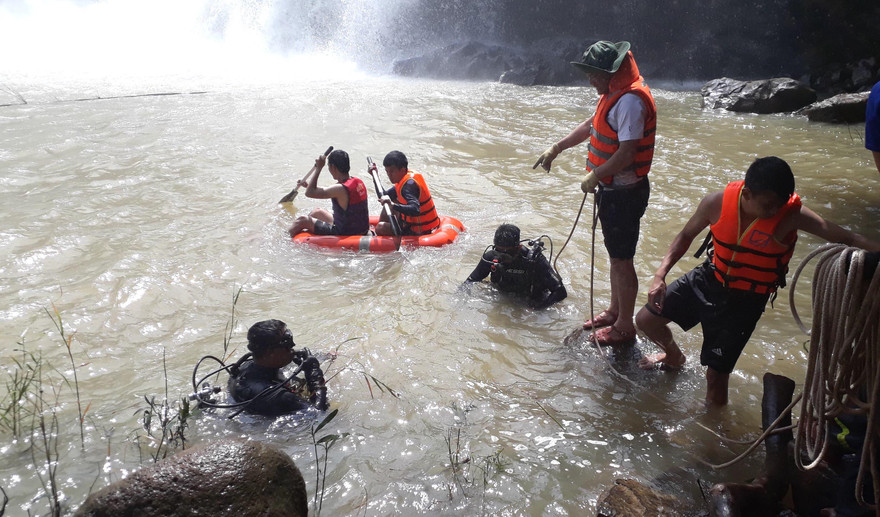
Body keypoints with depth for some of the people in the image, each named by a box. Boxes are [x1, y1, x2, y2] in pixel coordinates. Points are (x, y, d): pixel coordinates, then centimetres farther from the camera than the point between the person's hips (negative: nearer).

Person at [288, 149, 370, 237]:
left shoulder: (340, 189, -26)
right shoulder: (358, 182, 1)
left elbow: (309, 193, -20)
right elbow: (329, 191, 18)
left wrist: (319, 168, -14)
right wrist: (308, 185, 23)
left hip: (344, 234, -9)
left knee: (302, 220, 3)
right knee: (318, 211, 26)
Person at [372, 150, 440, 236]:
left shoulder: (408, 184, -24)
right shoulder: (404, 178, 7)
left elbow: (416, 210, -40)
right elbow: (383, 196, 18)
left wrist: (393, 206, -50)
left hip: (420, 232, -11)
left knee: (380, 228, -21)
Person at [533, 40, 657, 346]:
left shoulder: (630, 101, -22)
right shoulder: (615, 94, 11)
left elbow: (627, 152, -28)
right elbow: (590, 126, 23)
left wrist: (594, 177, -17)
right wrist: (555, 149, 23)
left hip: (624, 193, -10)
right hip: (612, 190, 10)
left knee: (622, 259, 0)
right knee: (616, 254, 20)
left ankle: (624, 327, 13)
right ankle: (614, 311, 36)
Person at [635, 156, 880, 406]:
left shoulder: (792, 215, -26)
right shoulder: (718, 202, -18)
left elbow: (847, 237, -33)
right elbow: (687, 235, -3)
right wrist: (660, 275, -12)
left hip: (745, 301, -3)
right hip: (707, 279, 3)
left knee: (716, 376, -2)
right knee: (646, 320, 10)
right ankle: (674, 356, 43)